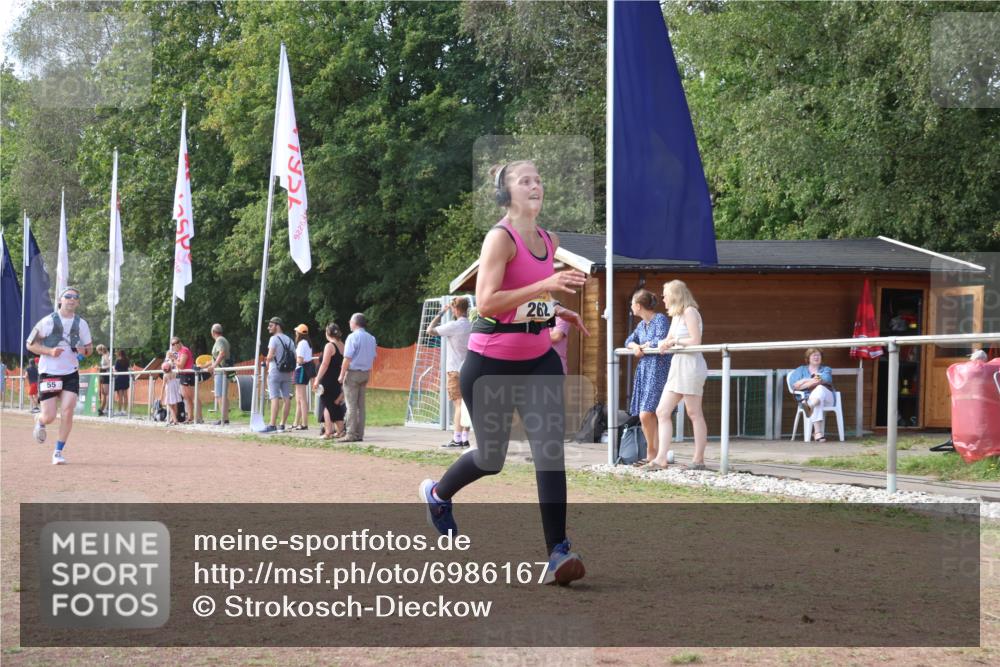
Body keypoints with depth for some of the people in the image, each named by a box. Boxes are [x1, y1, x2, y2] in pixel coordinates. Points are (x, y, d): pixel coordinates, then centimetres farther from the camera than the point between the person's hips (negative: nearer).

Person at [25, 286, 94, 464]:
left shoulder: (81, 324, 4)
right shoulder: (48, 321, -7)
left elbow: (89, 347, 15)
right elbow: (30, 344, -3)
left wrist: (84, 351, -9)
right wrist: (50, 351, -18)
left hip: (71, 373, 3)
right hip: (49, 373, -3)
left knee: (67, 412, -11)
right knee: (49, 417, -4)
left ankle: (59, 451, 2)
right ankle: (39, 421, 34)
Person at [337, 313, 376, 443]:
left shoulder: (353, 337, -13)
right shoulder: (371, 338, 10)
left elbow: (347, 358, -16)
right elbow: (373, 359, 16)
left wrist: (342, 375, -10)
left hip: (352, 373, -7)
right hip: (365, 373, 7)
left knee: (351, 405, -6)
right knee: (361, 405, 10)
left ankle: (351, 434, -8)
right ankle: (359, 434, 10)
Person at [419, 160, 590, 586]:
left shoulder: (550, 241, 10)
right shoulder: (501, 238, -13)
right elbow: (486, 302, -24)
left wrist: (557, 310, 10)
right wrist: (544, 286, -31)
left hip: (538, 359, 5)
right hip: (492, 361, -5)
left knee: (550, 450, -11)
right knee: (491, 458, 8)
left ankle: (557, 554, -13)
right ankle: (437, 493, 41)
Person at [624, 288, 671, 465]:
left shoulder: (660, 319, -7)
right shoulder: (642, 324, 17)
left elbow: (660, 341, -19)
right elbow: (629, 341, 21)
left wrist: (644, 346, -2)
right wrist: (635, 347, -2)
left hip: (658, 370, -8)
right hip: (644, 371, 8)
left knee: (646, 415, -16)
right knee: (647, 416, 5)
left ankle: (652, 453, -4)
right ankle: (654, 455, 10)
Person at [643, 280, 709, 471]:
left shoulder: (689, 312, -9)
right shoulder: (676, 315, 19)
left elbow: (695, 340, -16)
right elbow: (668, 340, 20)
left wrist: (674, 342, -7)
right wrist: (664, 343, -1)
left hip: (690, 364, -10)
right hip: (677, 366, 10)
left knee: (694, 413, -4)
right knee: (662, 411, 3)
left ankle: (699, 459, 1)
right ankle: (661, 459, 0)